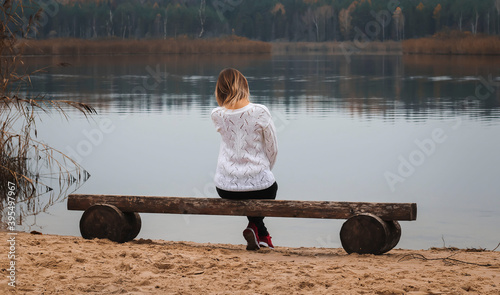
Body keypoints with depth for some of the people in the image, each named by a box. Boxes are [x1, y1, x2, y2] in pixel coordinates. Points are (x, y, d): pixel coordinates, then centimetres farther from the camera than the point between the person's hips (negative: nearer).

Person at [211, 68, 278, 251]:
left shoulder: (217, 116, -6)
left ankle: (262, 234, 31)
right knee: (271, 187, 34)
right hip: (258, 186, -3)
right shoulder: (260, 112, -12)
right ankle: (256, 227, 12)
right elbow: (273, 149, 1)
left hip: (225, 189, 3)